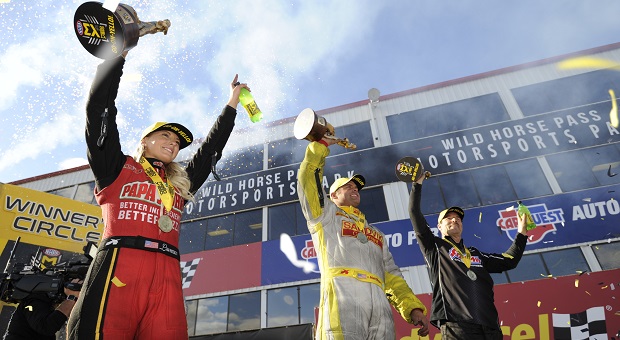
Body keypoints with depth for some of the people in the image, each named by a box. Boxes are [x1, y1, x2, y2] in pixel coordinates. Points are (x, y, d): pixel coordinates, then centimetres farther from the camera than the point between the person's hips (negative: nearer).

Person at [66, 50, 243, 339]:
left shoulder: (181, 183, 27)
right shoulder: (116, 168, 19)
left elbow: (212, 146, 33)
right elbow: (99, 107, 13)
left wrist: (232, 103, 41)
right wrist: (121, 48, 17)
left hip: (167, 274, 4)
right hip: (119, 266, -3)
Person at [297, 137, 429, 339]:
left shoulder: (376, 234, 33)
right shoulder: (325, 215, 20)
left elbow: (391, 275, 25)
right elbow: (308, 178, 8)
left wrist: (413, 307, 12)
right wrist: (321, 145, 17)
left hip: (379, 306, 5)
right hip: (342, 300, -5)